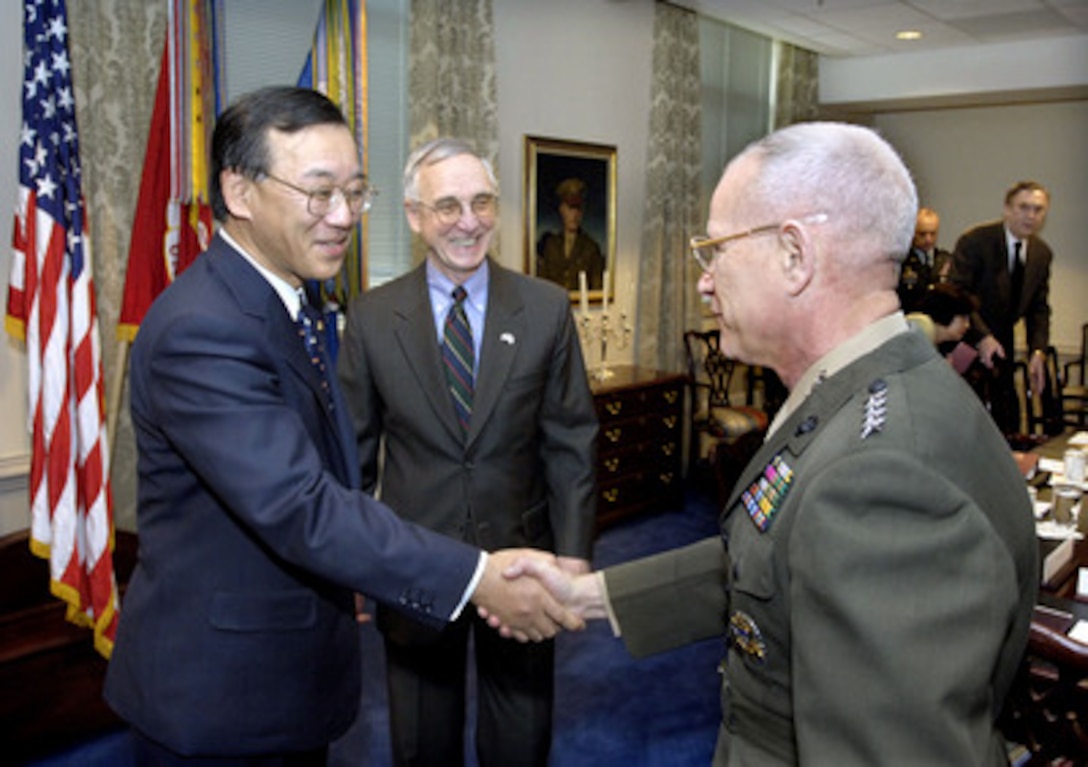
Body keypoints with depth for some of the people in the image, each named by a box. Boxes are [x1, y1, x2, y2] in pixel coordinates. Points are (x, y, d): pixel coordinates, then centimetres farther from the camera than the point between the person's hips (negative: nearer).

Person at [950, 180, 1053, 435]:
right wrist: (982, 337, -29)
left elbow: (1039, 308, 6)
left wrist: (1037, 351, -8)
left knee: (1007, 419, 9)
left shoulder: (1042, 253, 3)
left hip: (1001, 344, 6)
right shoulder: (974, 241, -15)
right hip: (966, 341, -6)